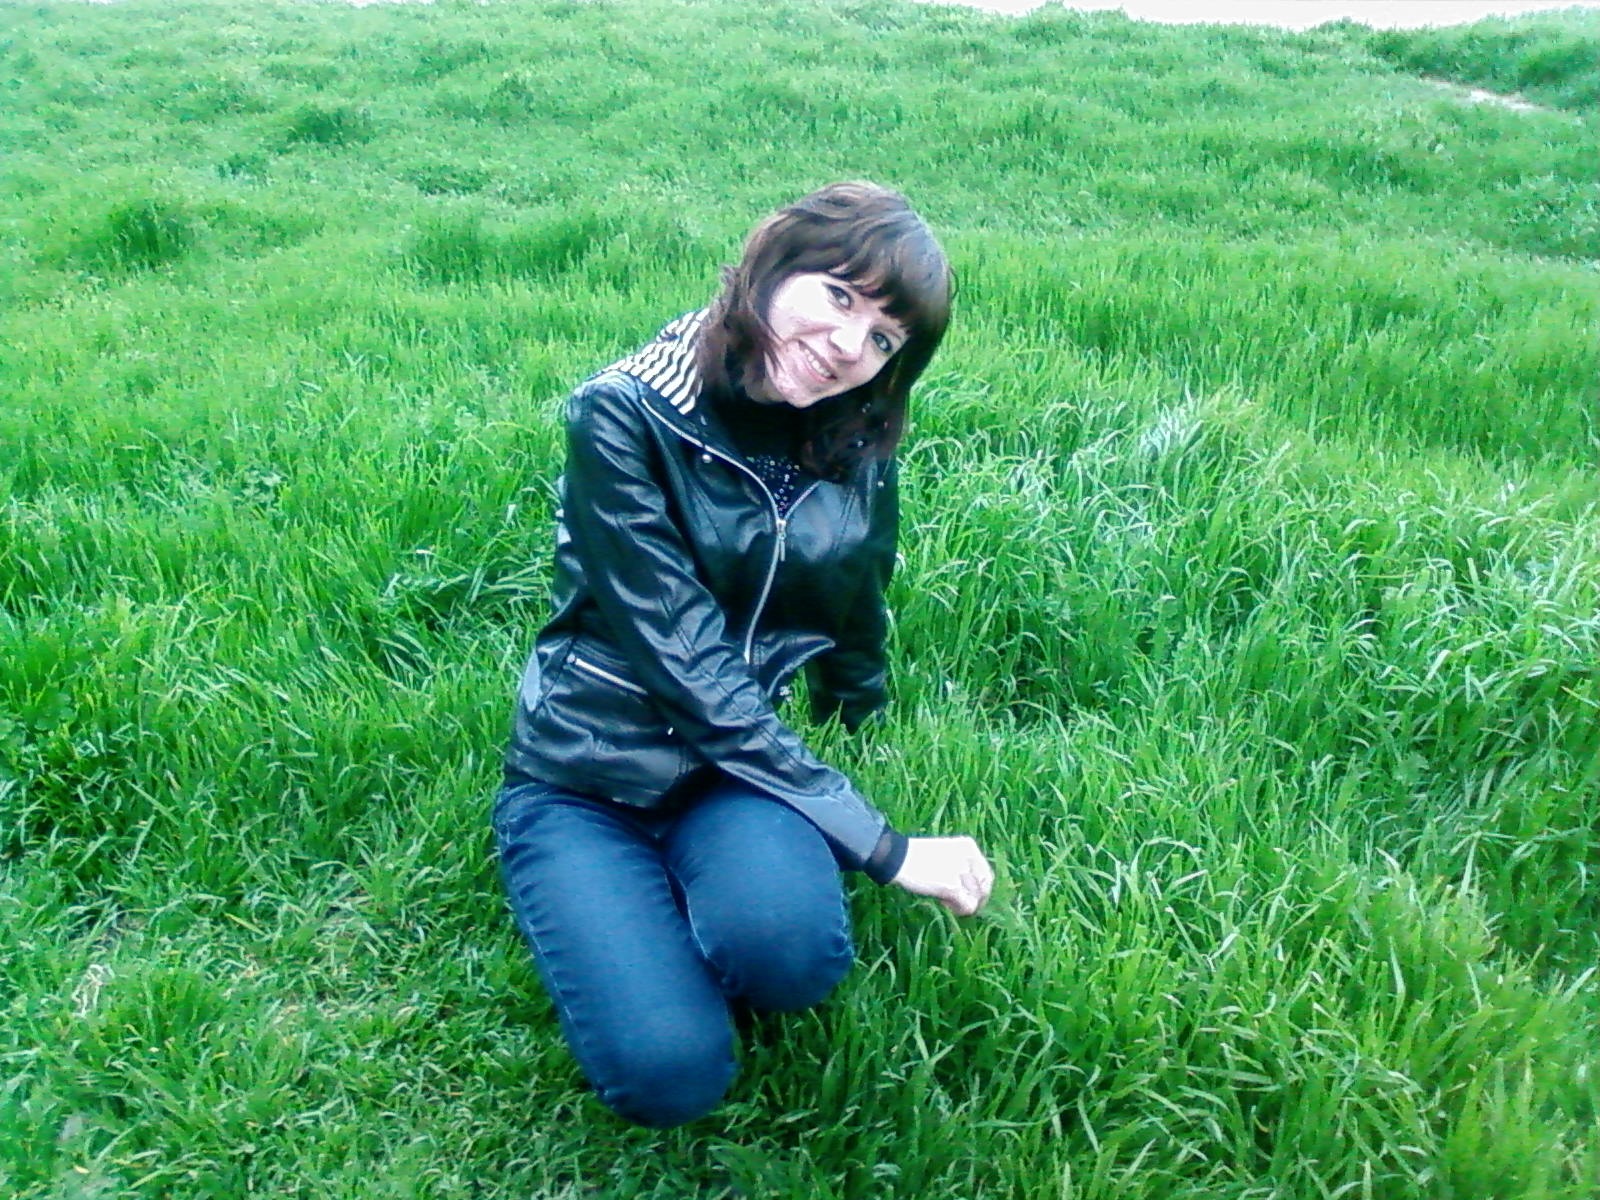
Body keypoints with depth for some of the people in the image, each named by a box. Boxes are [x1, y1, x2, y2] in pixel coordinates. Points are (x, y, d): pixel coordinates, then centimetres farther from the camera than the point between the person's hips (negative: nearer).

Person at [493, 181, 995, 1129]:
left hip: (746, 761, 3)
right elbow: (687, 665, -21)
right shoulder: (626, 416, -16)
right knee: (670, 1070, -25)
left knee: (788, 941, -32)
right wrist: (883, 846, -21)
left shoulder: (859, 448, -1)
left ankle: (716, 897, 3)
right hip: (587, 774, -2)